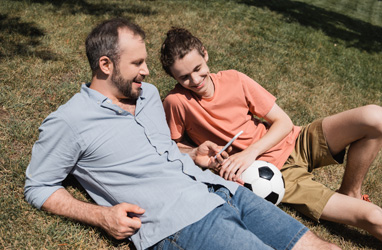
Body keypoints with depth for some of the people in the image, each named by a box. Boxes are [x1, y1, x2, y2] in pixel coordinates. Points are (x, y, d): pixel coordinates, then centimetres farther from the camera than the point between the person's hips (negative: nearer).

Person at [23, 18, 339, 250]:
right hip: (180, 224, -7)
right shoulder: (68, 122, -3)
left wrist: (193, 156, 12)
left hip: (225, 192, 8)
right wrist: (101, 215, -10)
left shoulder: (149, 93, 18)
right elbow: (38, 186, 3)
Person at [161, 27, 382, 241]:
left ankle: (350, 193, 3)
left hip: (293, 144, 4)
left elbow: (284, 122, -4)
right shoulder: (176, 102, -14)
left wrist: (251, 152, -20)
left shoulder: (233, 79, -6)